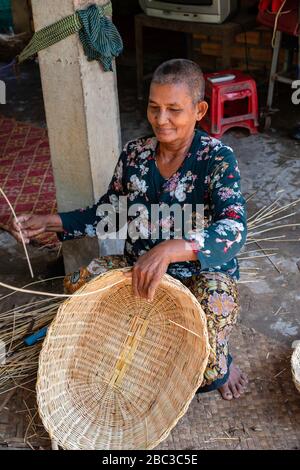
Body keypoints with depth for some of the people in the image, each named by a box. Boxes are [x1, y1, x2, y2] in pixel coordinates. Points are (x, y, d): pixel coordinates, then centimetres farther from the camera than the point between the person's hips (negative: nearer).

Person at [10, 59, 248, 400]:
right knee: (77, 286, -18)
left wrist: (169, 250, -50)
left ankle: (220, 366, 2)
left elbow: (234, 230, -32)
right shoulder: (135, 153, -3)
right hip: (139, 266, 5)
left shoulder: (217, 159, -17)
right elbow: (106, 213, 8)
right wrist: (48, 223, -5)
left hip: (204, 273, -4)